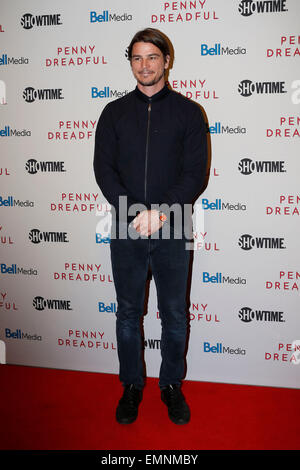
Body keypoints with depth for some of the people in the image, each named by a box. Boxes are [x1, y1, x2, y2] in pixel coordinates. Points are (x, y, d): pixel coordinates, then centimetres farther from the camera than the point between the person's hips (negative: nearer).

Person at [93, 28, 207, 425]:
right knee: (128, 313, 12)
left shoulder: (188, 111, 3)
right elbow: (104, 169, -1)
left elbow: (195, 172, -5)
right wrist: (137, 214, -15)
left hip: (172, 231, -1)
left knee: (174, 314, 10)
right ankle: (131, 385, 29)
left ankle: (171, 384, 29)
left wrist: (160, 213, -17)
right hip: (126, 231, 1)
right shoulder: (114, 113, 8)